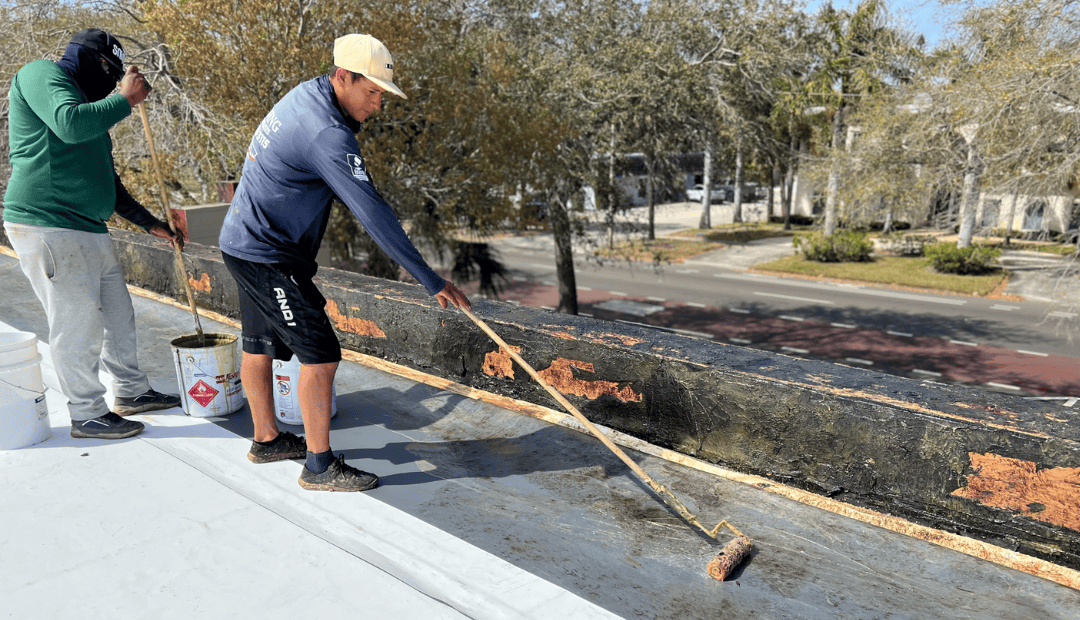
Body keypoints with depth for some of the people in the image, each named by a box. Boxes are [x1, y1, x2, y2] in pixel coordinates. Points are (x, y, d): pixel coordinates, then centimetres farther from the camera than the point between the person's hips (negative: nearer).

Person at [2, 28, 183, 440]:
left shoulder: (92, 113, 24)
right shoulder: (41, 74, -2)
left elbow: (109, 184, 27)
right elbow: (70, 122, -24)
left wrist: (152, 225, 24)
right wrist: (126, 99, -13)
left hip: (90, 231, 10)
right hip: (47, 226, -10)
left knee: (118, 313, 15)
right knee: (77, 325, -3)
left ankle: (131, 393, 29)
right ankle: (87, 416, 9)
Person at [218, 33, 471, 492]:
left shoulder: (306, 94, 6)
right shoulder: (328, 134, -26)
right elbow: (372, 214, -30)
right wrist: (430, 280, -29)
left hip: (244, 242, 10)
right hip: (268, 256, -10)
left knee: (259, 345, 19)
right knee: (320, 354, -8)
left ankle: (266, 440, 34)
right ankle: (320, 466, 2)